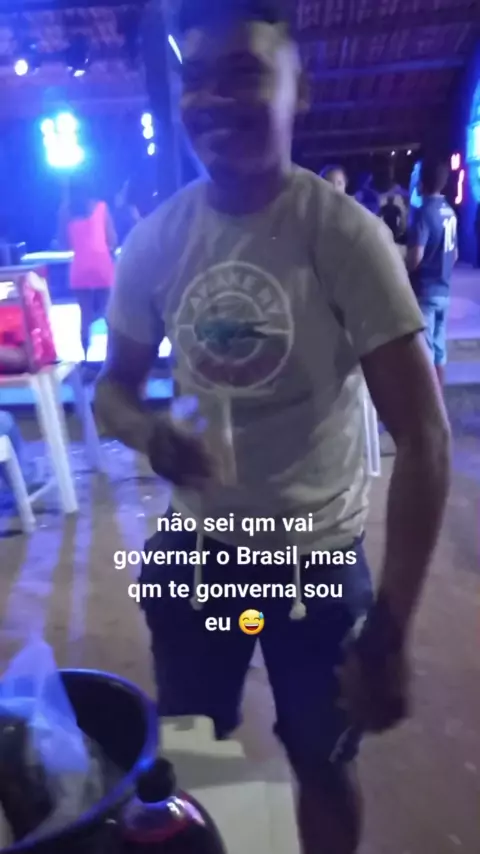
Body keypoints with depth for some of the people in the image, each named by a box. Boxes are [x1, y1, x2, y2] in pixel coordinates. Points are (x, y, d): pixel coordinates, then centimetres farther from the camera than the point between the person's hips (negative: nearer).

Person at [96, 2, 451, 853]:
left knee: (323, 765, 19)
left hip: (318, 552, -3)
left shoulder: (345, 234, -17)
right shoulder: (153, 240, -6)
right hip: (196, 545, 3)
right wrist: (149, 432, -21)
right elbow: (113, 386, 4)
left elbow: (422, 437, -17)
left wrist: (391, 633, -21)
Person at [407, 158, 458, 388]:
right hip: (443, 290, 8)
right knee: (439, 349, 14)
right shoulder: (450, 212, 8)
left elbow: (415, 257, -23)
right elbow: (454, 253, 15)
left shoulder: (424, 213, -16)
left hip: (424, 291, -8)